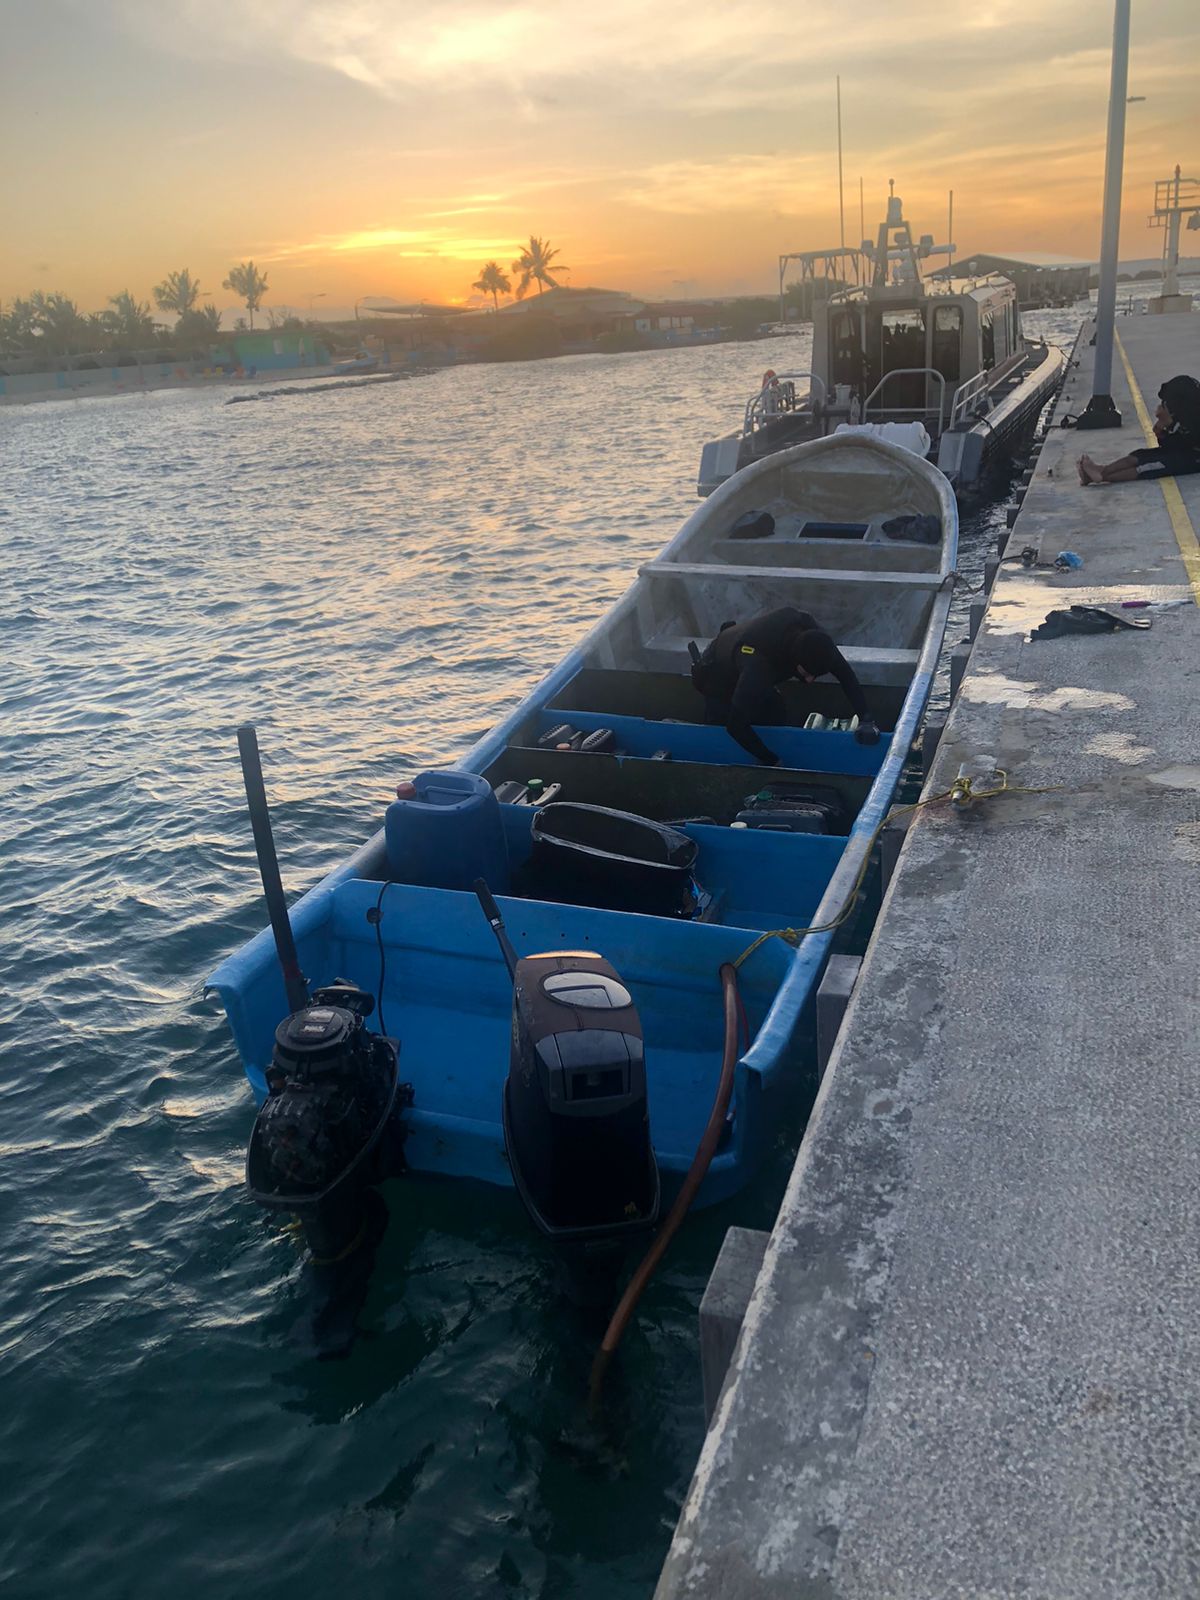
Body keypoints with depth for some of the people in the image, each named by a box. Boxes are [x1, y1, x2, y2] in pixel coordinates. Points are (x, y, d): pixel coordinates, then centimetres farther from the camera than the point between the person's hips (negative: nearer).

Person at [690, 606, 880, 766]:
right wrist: (773, 761, -34)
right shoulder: (757, 664, -49)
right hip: (721, 681, -6)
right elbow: (735, 726, -42)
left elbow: (842, 670, -19)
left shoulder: (809, 630, -32)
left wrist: (865, 718, -28)